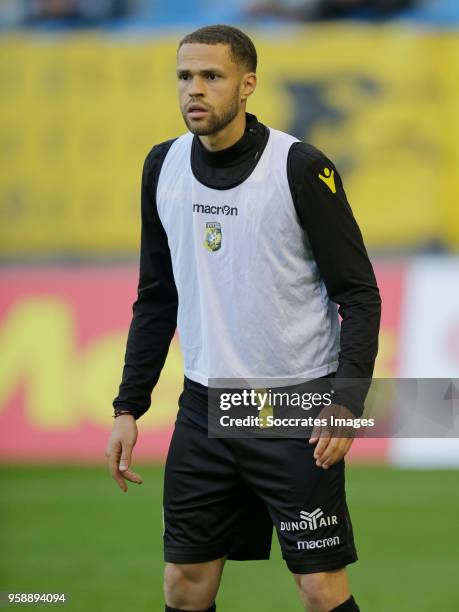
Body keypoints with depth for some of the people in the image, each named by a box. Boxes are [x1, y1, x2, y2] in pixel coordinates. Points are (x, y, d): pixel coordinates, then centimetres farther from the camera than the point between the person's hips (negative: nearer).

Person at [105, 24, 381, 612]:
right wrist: (129, 407, 10)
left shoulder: (301, 168, -11)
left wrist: (348, 400, -21)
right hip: (205, 409, 5)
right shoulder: (162, 167, 5)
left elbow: (359, 294, -10)